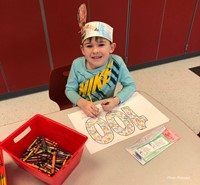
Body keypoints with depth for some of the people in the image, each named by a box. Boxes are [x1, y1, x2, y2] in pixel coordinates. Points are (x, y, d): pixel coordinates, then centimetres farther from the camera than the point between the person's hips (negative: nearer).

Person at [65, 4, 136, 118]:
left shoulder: (117, 62, -16)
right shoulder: (77, 64, -14)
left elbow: (130, 85, -6)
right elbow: (70, 89, -5)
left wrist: (116, 100, -23)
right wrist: (82, 103, -23)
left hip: (107, 110, -1)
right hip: (83, 111, 1)